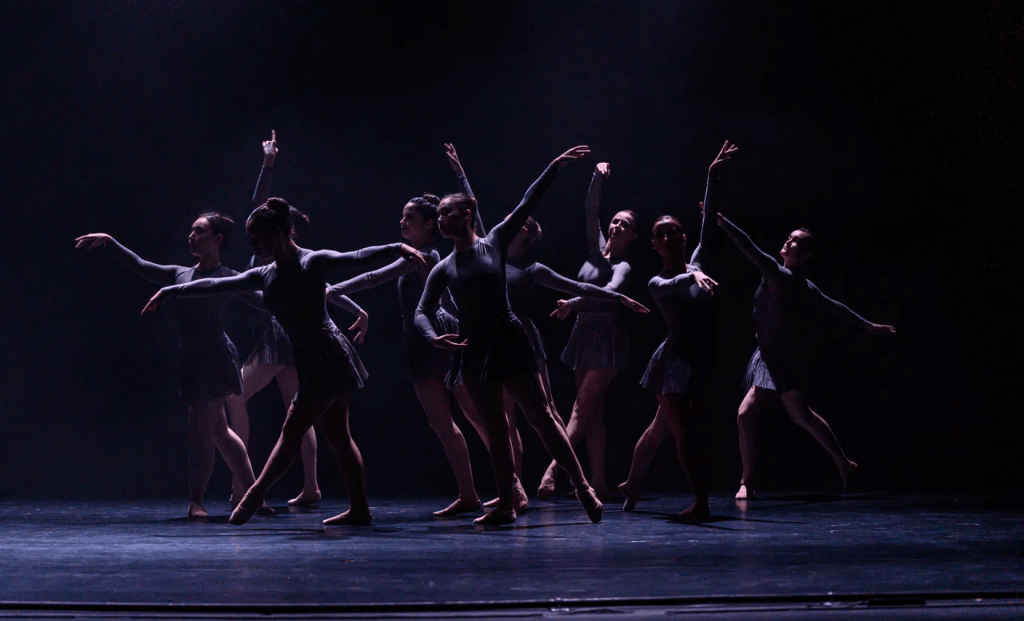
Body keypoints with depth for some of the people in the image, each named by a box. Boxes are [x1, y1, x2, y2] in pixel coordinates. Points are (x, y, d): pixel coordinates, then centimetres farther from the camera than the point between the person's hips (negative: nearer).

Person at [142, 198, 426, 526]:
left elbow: (358, 257, -17)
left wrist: (398, 248, -30)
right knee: (338, 437, 7)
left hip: (328, 358, -8)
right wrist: (170, 291, 18)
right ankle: (359, 509, 9)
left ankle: (256, 493, 3)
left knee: (292, 430, -4)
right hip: (310, 362, 8)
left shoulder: (313, 262, -8)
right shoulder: (265, 276, 12)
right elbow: (217, 285, 16)